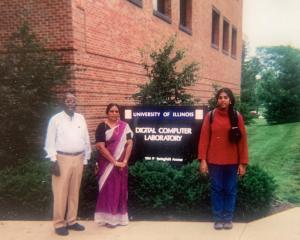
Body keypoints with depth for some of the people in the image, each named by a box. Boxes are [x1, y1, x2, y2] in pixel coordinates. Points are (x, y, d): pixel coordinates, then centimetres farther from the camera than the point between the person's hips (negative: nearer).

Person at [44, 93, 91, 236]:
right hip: (62, 158, -4)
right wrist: (53, 160, -11)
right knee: (61, 192, -1)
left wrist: (86, 159, 9)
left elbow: (86, 140, 11)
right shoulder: (55, 119, -3)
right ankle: (59, 223, 11)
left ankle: (71, 221, 22)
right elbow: (50, 141, -4)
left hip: (78, 159, 4)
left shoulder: (81, 118, 8)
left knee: (74, 192, 11)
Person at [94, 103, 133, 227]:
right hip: (107, 163, -3)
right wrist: (114, 162, -16)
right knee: (108, 189, 4)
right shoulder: (102, 127, -6)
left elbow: (129, 144, -1)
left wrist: (125, 161, -11)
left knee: (120, 189, 10)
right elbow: (100, 147, -13)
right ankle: (109, 217, 14)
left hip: (121, 164, 3)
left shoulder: (124, 126, 3)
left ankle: (119, 216, 22)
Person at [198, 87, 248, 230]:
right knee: (216, 189, 8)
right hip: (214, 161, 0)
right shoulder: (210, 116, -3)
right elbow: (204, 138, -3)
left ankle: (228, 218, 24)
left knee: (230, 190, 9)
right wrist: (202, 160, -9)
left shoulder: (237, 116, -1)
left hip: (232, 161, 1)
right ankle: (218, 218, 21)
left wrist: (243, 163, -4)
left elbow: (242, 140, -1)